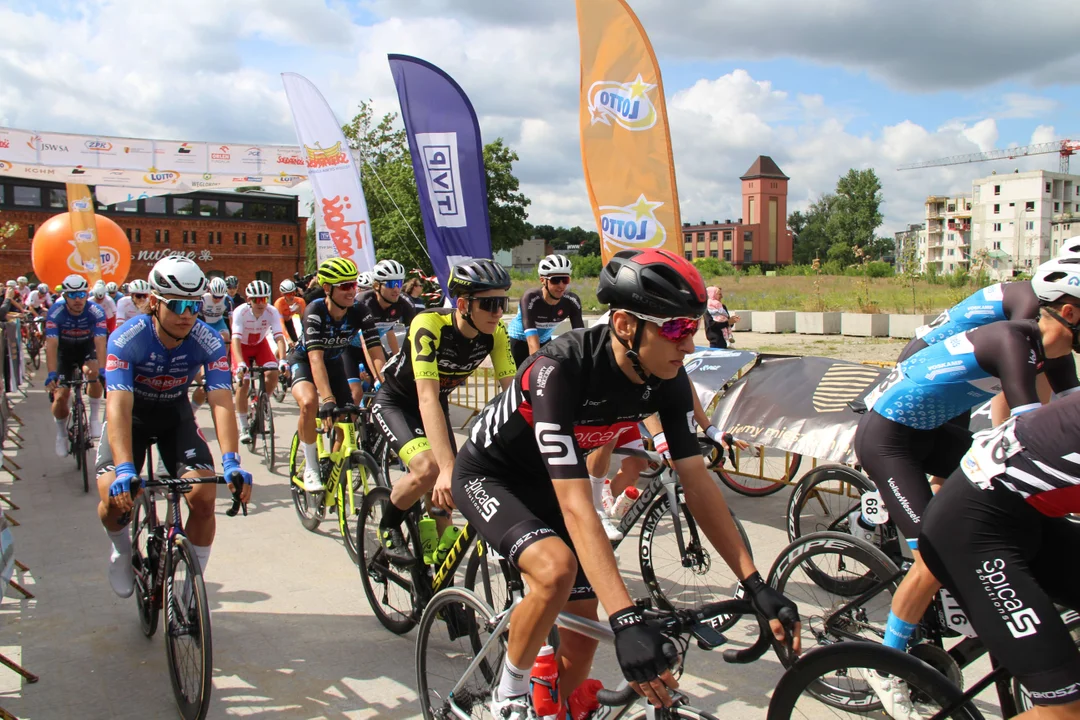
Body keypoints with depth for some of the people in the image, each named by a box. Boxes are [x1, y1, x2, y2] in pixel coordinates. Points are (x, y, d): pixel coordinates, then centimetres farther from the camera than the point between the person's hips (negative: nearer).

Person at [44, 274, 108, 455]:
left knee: (94, 373, -33)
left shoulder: (95, 311, -27)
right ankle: (61, 433, 20)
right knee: (60, 397, -9)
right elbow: (51, 344, -33)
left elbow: (100, 342, -34)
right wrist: (52, 374, -45)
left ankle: (95, 417, -11)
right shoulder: (55, 312, -27)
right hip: (64, 351, 0)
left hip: (87, 347, 0)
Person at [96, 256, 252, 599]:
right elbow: (119, 406, -37)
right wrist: (124, 470, -50)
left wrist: (231, 462, -45)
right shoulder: (126, 338, -29)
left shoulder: (208, 341, -25)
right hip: (132, 414, -1)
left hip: (175, 414, 1)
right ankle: (121, 548, 17)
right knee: (115, 498, -20)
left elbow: (221, 402, -31)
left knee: (204, 497, -18)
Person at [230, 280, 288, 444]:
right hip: (242, 346, -2)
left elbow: (279, 337, -33)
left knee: (273, 374, -21)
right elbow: (235, 339, -39)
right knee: (243, 383, -14)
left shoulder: (272, 312, -26)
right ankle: (243, 429, -6)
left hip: (260, 344, 2)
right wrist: (240, 363, -53)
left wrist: (282, 360, -48)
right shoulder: (240, 312, -31)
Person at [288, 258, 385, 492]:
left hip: (334, 361, 4)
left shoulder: (359, 313, -22)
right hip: (304, 360, -4)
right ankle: (311, 467, -14)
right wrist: (328, 399, -51)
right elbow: (316, 359, -40)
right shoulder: (315, 311, -31)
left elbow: (377, 355, -27)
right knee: (310, 403, -33)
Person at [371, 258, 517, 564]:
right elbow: (427, 398, -43)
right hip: (395, 402, -5)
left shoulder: (495, 332, -20)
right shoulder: (429, 325, -36)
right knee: (429, 468, -28)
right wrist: (448, 468, -52)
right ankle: (388, 527, 1)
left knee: (446, 493, -1)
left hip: (439, 405, 5)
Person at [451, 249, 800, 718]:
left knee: (583, 635, 2)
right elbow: (576, 506, -42)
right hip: (488, 475, -6)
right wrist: (627, 622, -48)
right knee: (556, 569, -33)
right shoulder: (561, 369, -38)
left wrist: (756, 585, -18)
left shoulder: (667, 378, -18)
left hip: (544, 483, 6)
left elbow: (697, 481, -13)